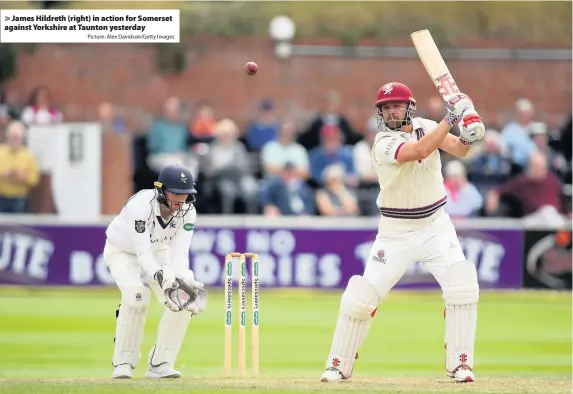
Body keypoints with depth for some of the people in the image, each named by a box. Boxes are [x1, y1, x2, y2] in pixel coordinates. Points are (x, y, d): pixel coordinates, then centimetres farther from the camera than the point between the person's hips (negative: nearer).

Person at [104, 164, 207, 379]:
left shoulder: (187, 211, -21)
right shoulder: (141, 205, -36)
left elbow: (180, 253, -25)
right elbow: (143, 252, -39)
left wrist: (184, 280, -44)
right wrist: (163, 278, -54)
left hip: (158, 253, 5)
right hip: (123, 252, -5)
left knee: (183, 301, -15)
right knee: (136, 294, -32)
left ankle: (159, 364, -1)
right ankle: (123, 362, -17)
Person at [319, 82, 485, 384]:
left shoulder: (425, 127, 0)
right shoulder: (383, 144, -16)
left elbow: (458, 150, -12)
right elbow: (419, 151, -34)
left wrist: (467, 136, -35)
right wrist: (450, 118, -36)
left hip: (435, 226, 3)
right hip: (395, 232, -3)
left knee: (462, 285, -17)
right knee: (362, 296, -7)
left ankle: (460, 364, -7)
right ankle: (339, 366, 12)